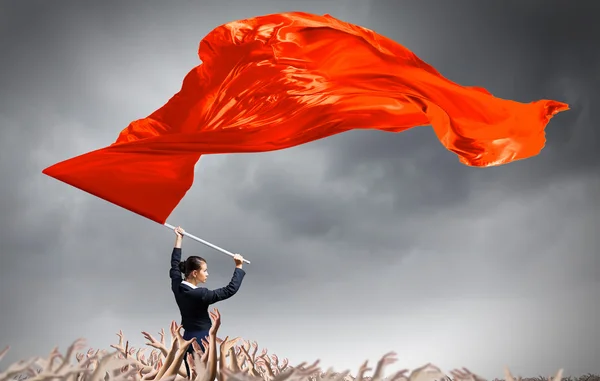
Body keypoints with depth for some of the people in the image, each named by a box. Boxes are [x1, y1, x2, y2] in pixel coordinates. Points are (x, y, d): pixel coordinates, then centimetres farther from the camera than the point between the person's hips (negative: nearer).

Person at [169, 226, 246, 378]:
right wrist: (239, 267, -9)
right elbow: (230, 290, -19)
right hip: (201, 341, -8)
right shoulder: (199, 294, -22)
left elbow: (175, 265, 17)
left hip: (187, 339, 8)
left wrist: (179, 239, 24)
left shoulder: (177, 287, -1)